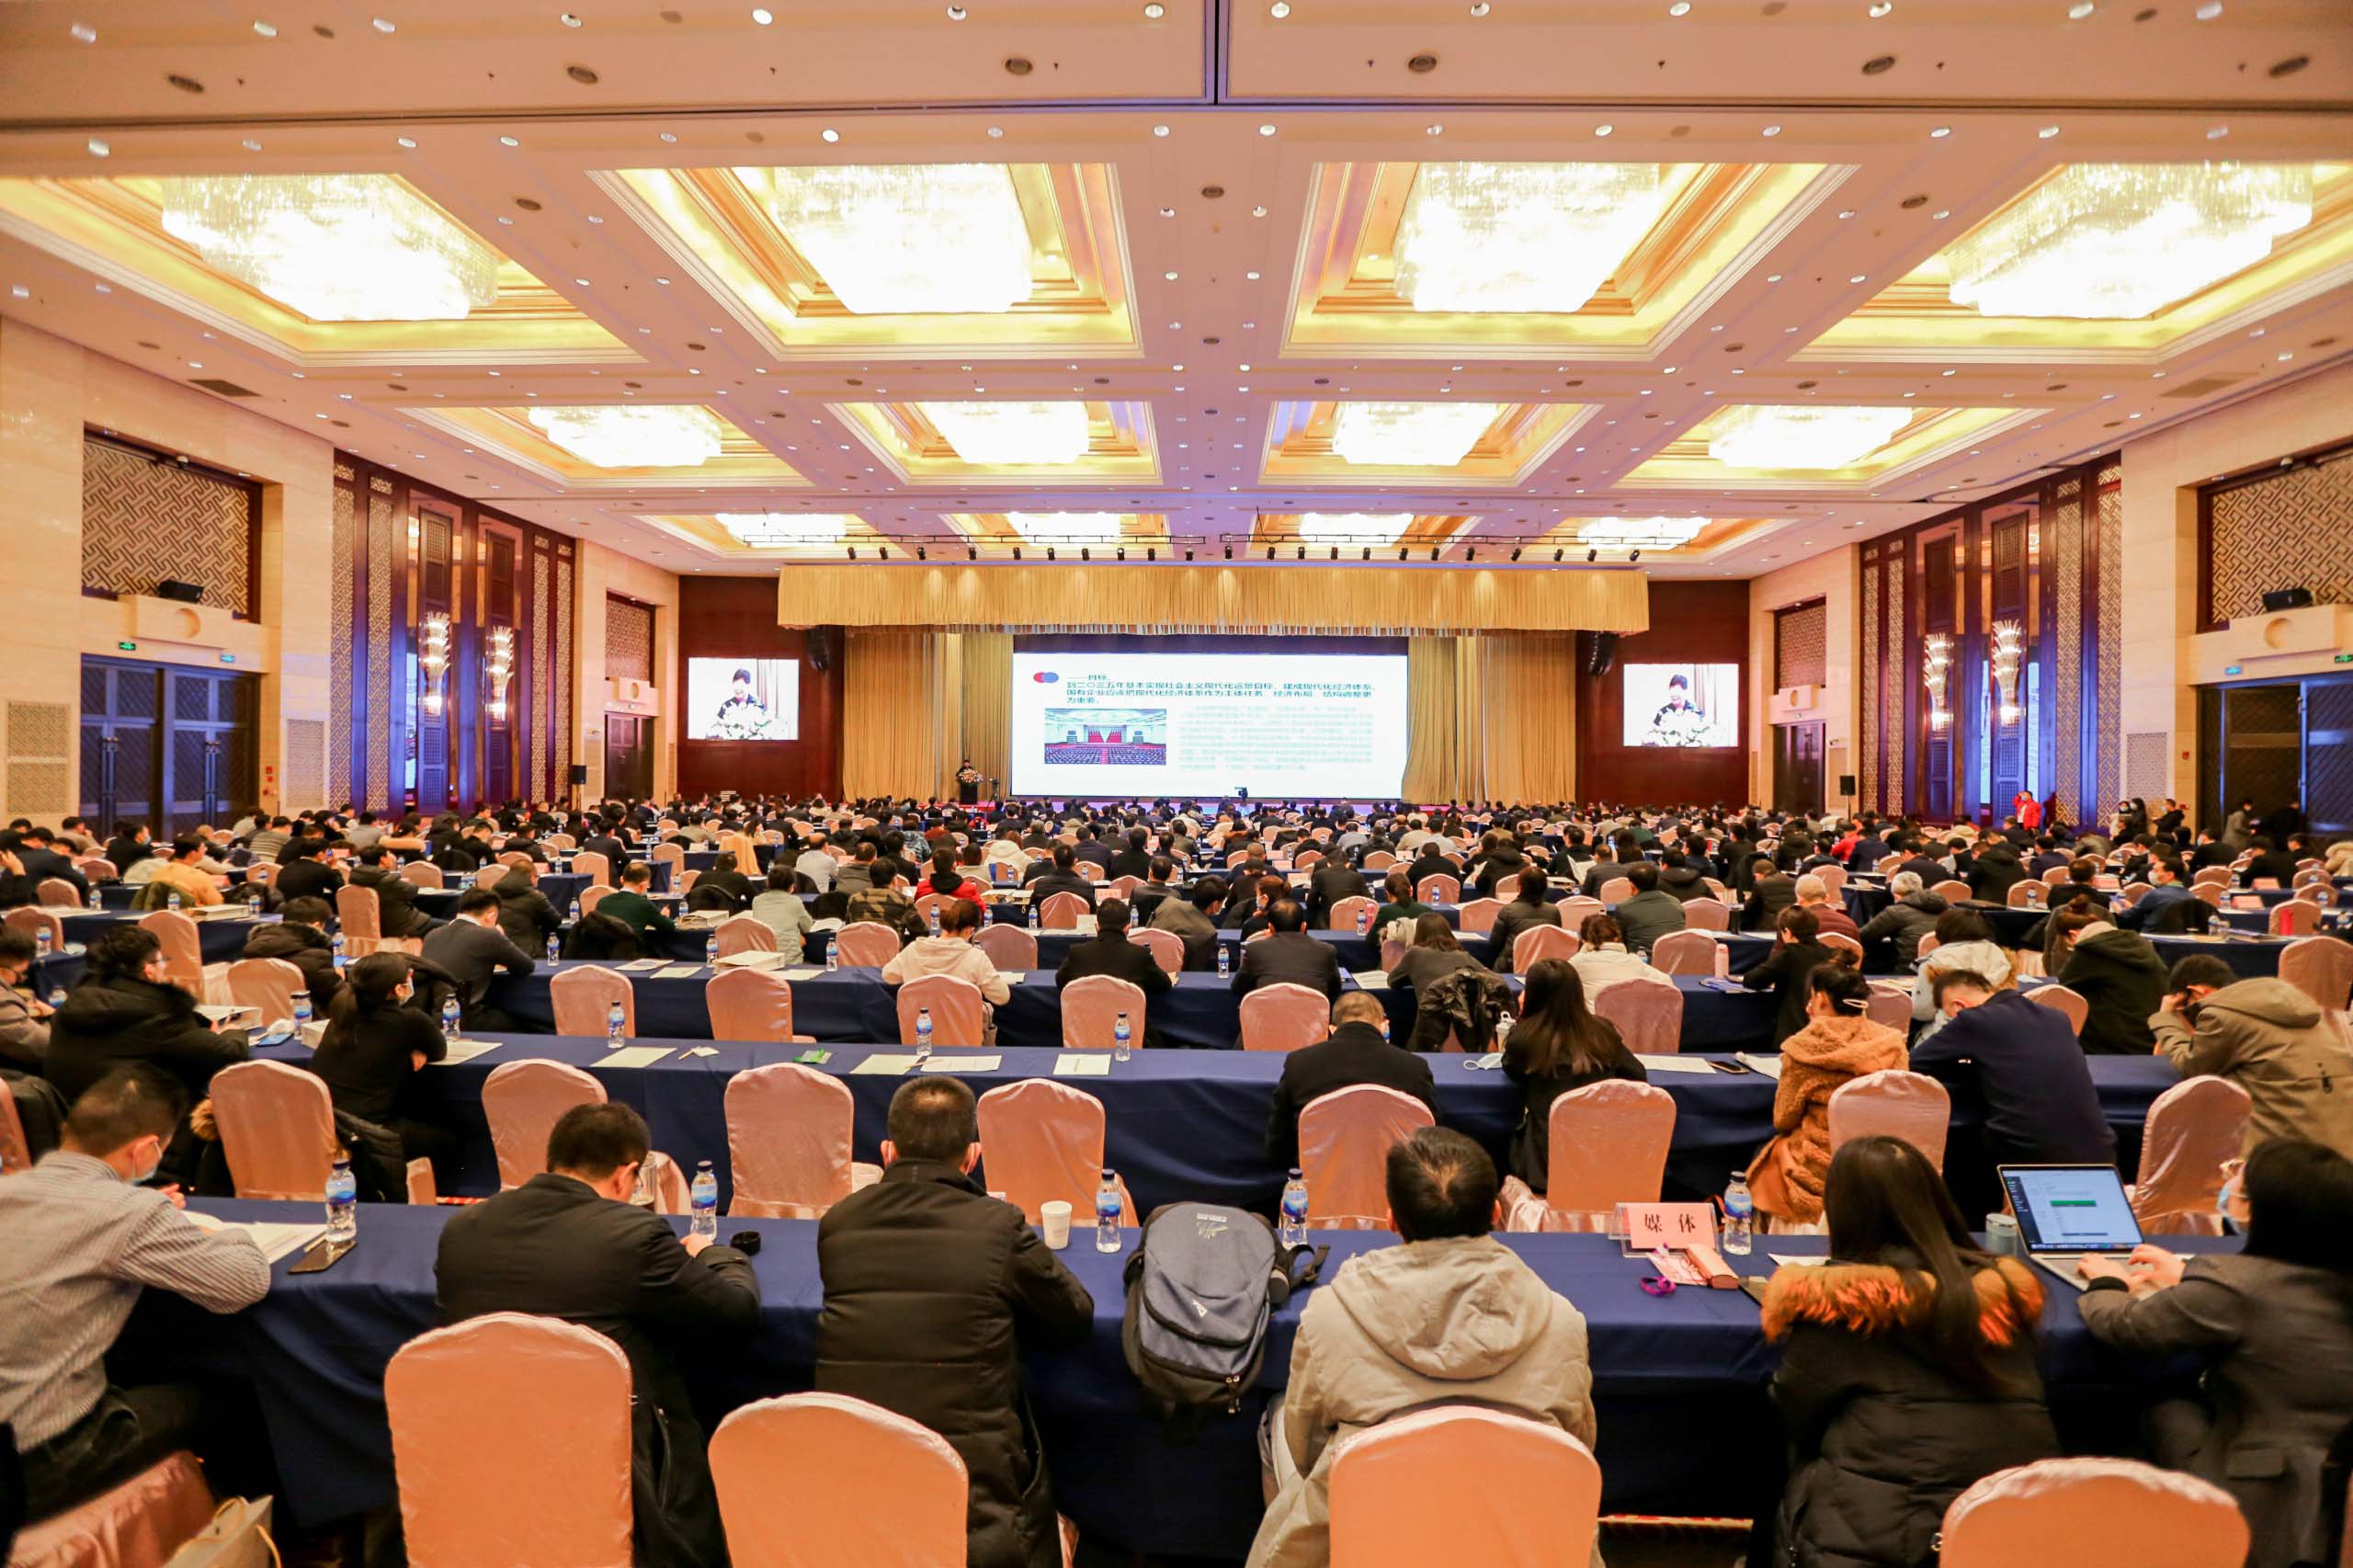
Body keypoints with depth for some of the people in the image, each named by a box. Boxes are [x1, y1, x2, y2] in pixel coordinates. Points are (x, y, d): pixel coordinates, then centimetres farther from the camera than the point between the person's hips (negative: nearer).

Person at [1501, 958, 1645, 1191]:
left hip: (1547, 1164, -4)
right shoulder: (1603, 1031, -3)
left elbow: (1512, 1070, 9)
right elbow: (1639, 1077, 10)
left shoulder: (1525, 1035, -13)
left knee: (1507, 1140, 28)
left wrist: (1521, 1018, 10)